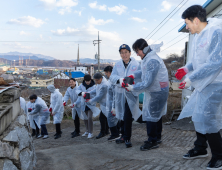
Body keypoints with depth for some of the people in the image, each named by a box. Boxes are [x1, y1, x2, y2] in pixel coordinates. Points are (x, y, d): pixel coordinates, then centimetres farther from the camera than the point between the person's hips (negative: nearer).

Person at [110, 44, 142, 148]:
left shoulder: (136, 65, -4)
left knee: (128, 117, -8)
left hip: (131, 94, -4)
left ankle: (127, 138, 8)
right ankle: (124, 135, 32)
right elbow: (112, 77, -2)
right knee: (122, 117, 15)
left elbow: (139, 79, -10)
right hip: (120, 94, 4)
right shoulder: (117, 65, 7)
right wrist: (119, 80, -23)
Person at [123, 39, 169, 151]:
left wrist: (132, 88, -18)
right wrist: (133, 75, 6)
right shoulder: (148, 58, 7)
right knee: (156, 114, 19)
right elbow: (145, 72, 21)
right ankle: (157, 138, 33)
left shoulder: (152, 61, -26)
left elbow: (147, 83, -27)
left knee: (150, 116, -3)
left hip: (156, 92, -11)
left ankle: (153, 141, 10)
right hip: (156, 91, 11)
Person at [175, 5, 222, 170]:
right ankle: (200, 148, 32)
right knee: (198, 116, 15)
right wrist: (186, 69, 2)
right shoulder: (198, 35, 9)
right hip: (203, 84, 9)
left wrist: (191, 78, -24)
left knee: (206, 120, -6)